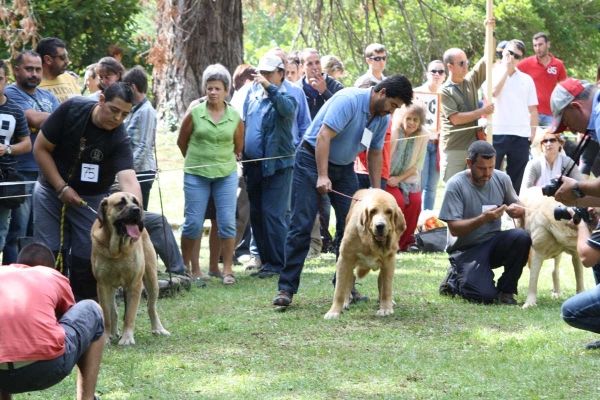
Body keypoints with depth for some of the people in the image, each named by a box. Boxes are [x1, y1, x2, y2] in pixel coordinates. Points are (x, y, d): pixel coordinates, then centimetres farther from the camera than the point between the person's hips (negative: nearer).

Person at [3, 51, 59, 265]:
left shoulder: (48, 96, 17)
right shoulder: (10, 94, -6)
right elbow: (34, 119, -19)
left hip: (47, 173, 7)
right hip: (21, 174, -7)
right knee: (16, 232, -7)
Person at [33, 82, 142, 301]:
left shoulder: (119, 139, -24)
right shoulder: (71, 109, -22)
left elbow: (128, 179, -39)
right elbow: (41, 148, -13)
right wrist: (62, 188, -18)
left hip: (91, 198, 0)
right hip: (52, 190, 0)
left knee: (86, 258, -3)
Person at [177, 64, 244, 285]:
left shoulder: (235, 117, -1)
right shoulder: (194, 114, -6)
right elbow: (181, 142, 8)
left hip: (226, 174, 1)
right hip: (196, 175, -1)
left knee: (227, 222, -2)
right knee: (193, 223, 0)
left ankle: (227, 269, 5)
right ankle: (186, 267, 13)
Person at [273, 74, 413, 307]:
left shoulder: (383, 119, 1)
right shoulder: (349, 100, -23)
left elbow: (375, 154, 10)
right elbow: (324, 136, -27)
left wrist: (377, 192, 4)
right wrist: (322, 176, -32)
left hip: (344, 166, 7)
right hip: (313, 159, -7)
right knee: (301, 226, -10)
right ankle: (286, 288, -10)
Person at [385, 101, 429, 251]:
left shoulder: (423, 135, -7)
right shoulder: (392, 130, -17)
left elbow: (418, 164, -2)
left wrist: (399, 178, -13)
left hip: (408, 177, 3)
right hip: (388, 177, -3)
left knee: (415, 201, -21)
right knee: (398, 201, -26)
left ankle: (404, 242, -4)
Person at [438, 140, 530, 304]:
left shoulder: (501, 179, 0)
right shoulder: (456, 185, -14)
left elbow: (516, 206, 13)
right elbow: (454, 228, -17)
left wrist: (517, 210, -13)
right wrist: (483, 218, -31)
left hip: (494, 243, 5)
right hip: (466, 250, -5)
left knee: (521, 237, -27)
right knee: (484, 296, -26)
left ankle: (506, 290, -6)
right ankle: (455, 279, 10)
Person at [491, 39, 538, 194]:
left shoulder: (527, 79, 13)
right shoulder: (494, 74, 4)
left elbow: (532, 109, 13)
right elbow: (493, 92, -17)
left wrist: (533, 132, 2)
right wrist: (505, 69, -8)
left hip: (521, 136, 3)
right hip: (497, 133, -3)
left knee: (515, 180, 8)